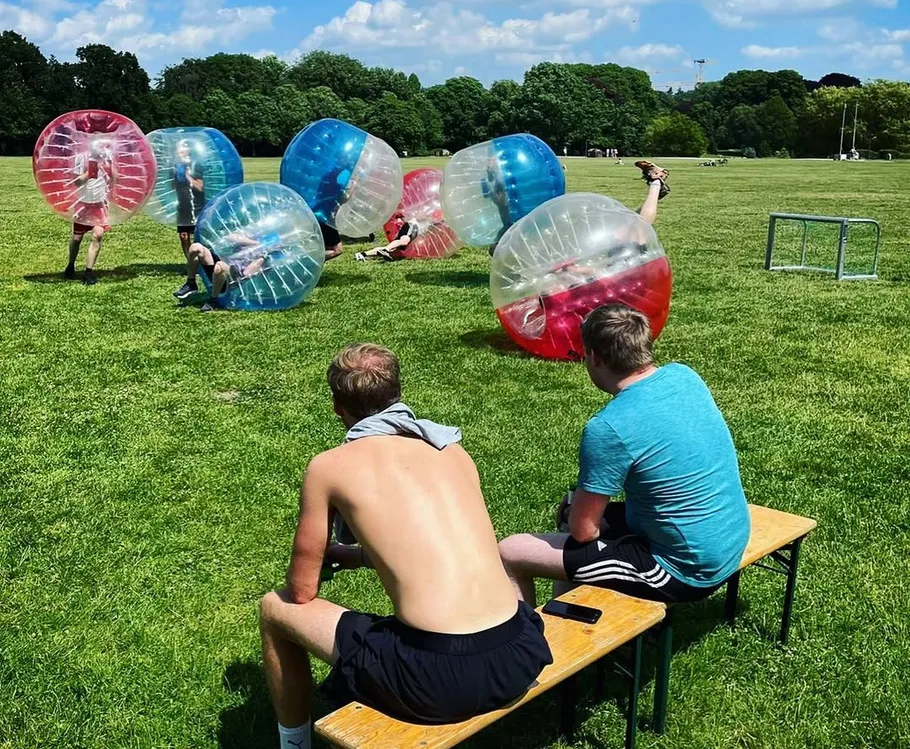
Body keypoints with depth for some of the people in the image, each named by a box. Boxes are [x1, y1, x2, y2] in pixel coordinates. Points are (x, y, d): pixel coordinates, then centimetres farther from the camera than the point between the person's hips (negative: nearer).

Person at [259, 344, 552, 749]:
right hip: (520, 656, 6)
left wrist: (306, 563, 34)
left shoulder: (329, 466, 2)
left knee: (275, 609, 17)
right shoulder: (453, 448, 15)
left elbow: (302, 592, 10)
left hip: (440, 676, -5)